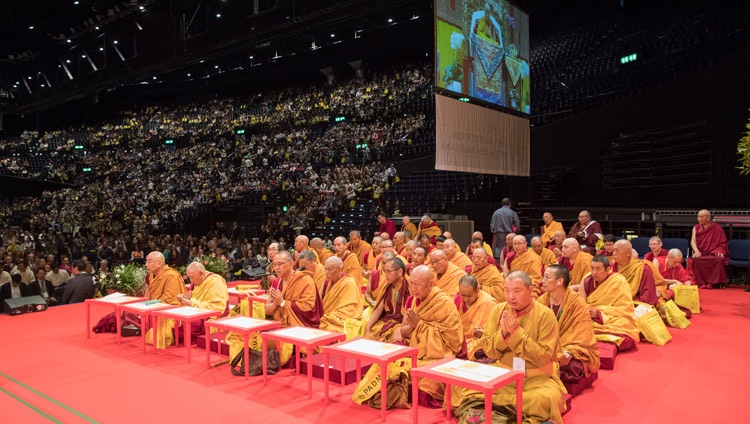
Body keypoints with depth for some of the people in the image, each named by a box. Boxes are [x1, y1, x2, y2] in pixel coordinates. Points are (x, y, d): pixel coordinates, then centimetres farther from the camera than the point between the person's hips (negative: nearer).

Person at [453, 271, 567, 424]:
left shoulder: (545, 315, -11)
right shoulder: (498, 310, -1)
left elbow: (544, 357, -16)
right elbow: (488, 351, -2)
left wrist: (516, 332, -23)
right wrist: (503, 333, -20)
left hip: (537, 377, -3)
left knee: (545, 399, -35)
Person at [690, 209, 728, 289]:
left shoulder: (717, 228, 5)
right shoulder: (696, 228, 11)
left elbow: (722, 243, 6)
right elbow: (693, 241, 0)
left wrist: (720, 251, -14)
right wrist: (696, 251, -19)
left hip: (714, 253, -1)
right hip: (701, 253, 1)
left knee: (719, 259, -35)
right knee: (695, 259, -33)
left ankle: (719, 282, -24)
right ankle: (701, 283, -29)